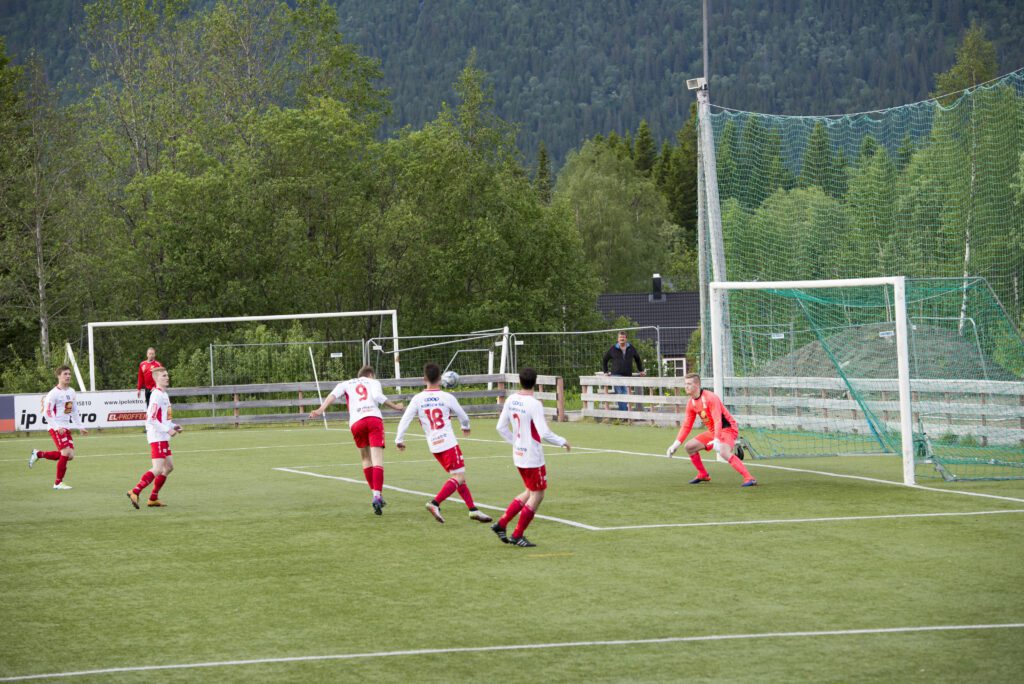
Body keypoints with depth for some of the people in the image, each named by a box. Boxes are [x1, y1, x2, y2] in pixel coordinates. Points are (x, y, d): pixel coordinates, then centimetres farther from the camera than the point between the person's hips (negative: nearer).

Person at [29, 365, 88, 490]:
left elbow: (74, 411, 21)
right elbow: (47, 412, -15)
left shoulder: (71, 392, 12)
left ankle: (38, 454, 18)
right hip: (56, 428, -8)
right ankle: (58, 483, -3)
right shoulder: (53, 393, -11)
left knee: (70, 455, 1)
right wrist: (57, 427, -23)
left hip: (66, 428, 8)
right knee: (66, 452, -16)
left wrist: (80, 427, 16)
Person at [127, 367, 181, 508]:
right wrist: (167, 430, -20)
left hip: (164, 438, 10)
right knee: (158, 469, -15)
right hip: (157, 437, -10)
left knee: (169, 466, 13)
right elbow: (151, 419, -21)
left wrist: (173, 426, 12)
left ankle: (153, 498, 16)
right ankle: (135, 492, -15)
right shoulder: (156, 395, -15)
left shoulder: (164, 394, 15)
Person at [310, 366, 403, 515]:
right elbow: (377, 396, 1)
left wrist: (320, 410, -3)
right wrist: (395, 407, 9)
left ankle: (375, 494, 20)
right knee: (377, 460, -8)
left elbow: (333, 395, 8)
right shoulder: (373, 382, 23)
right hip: (374, 418, -2)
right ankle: (377, 495, -25)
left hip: (356, 423, 2)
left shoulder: (346, 384, 27)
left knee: (366, 459, 20)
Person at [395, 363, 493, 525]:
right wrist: (465, 426, 29)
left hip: (433, 446, 6)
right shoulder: (447, 398, -6)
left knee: (458, 476, 15)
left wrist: (399, 439, 3)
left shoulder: (417, 399, 0)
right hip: (449, 443, -6)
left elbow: (405, 419, -6)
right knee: (459, 477, -5)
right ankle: (435, 503, -22)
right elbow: (463, 417, 7)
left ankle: (473, 509, 14)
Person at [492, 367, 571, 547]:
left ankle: (501, 524, 16)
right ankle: (517, 535, 9)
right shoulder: (534, 404, -20)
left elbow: (501, 427, 8)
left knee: (530, 492, 21)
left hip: (518, 454, 8)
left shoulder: (511, 400, 1)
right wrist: (562, 442, -8)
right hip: (533, 456, -8)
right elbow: (545, 433, -23)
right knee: (537, 495, 6)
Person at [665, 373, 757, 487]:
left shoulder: (711, 398, -22)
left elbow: (718, 421, -29)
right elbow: (686, 426, 11)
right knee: (689, 446, 7)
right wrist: (676, 444, 5)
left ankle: (749, 478, -35)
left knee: (724, 452, -34)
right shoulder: (691, 403, 4)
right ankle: (703, 475, 23)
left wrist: (716, 440, -40)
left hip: (727, 429, -9)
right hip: (712, 431, 9)